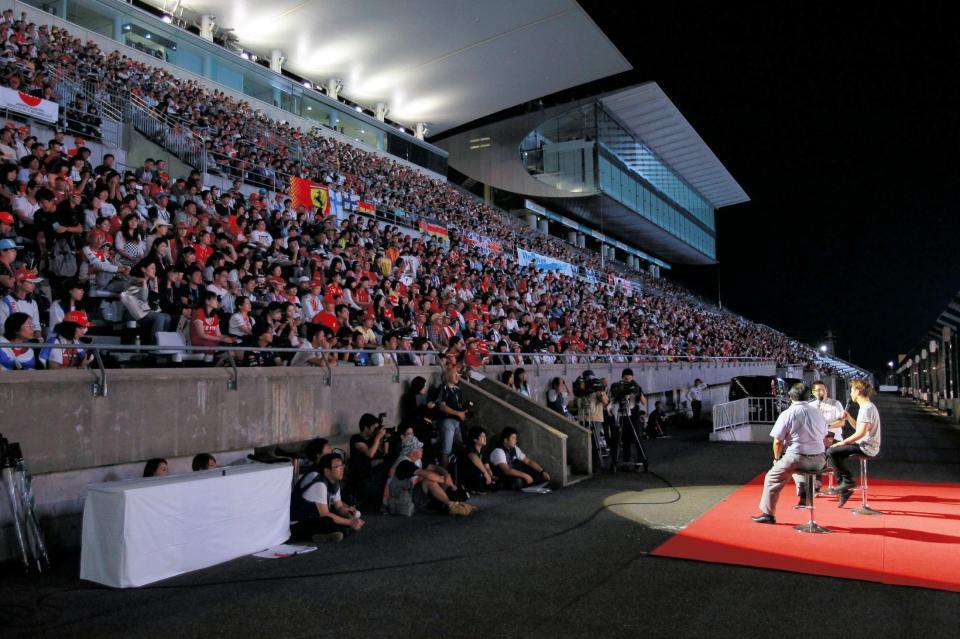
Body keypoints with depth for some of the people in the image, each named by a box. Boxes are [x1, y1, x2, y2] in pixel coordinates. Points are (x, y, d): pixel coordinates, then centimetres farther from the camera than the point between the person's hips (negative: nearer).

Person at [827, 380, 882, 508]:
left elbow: (861, 432, -24)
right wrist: (849, 418, 9)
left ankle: (848, 481, -6)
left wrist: (844, 442, -17)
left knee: (832, 452, -19)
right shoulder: (866, 407, 17)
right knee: (833, 451, 14)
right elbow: (860, 428, 23)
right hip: (863, 445, 11)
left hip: (867, 447, -11)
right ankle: (845, 488, 13)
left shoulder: (867, 408, -17)